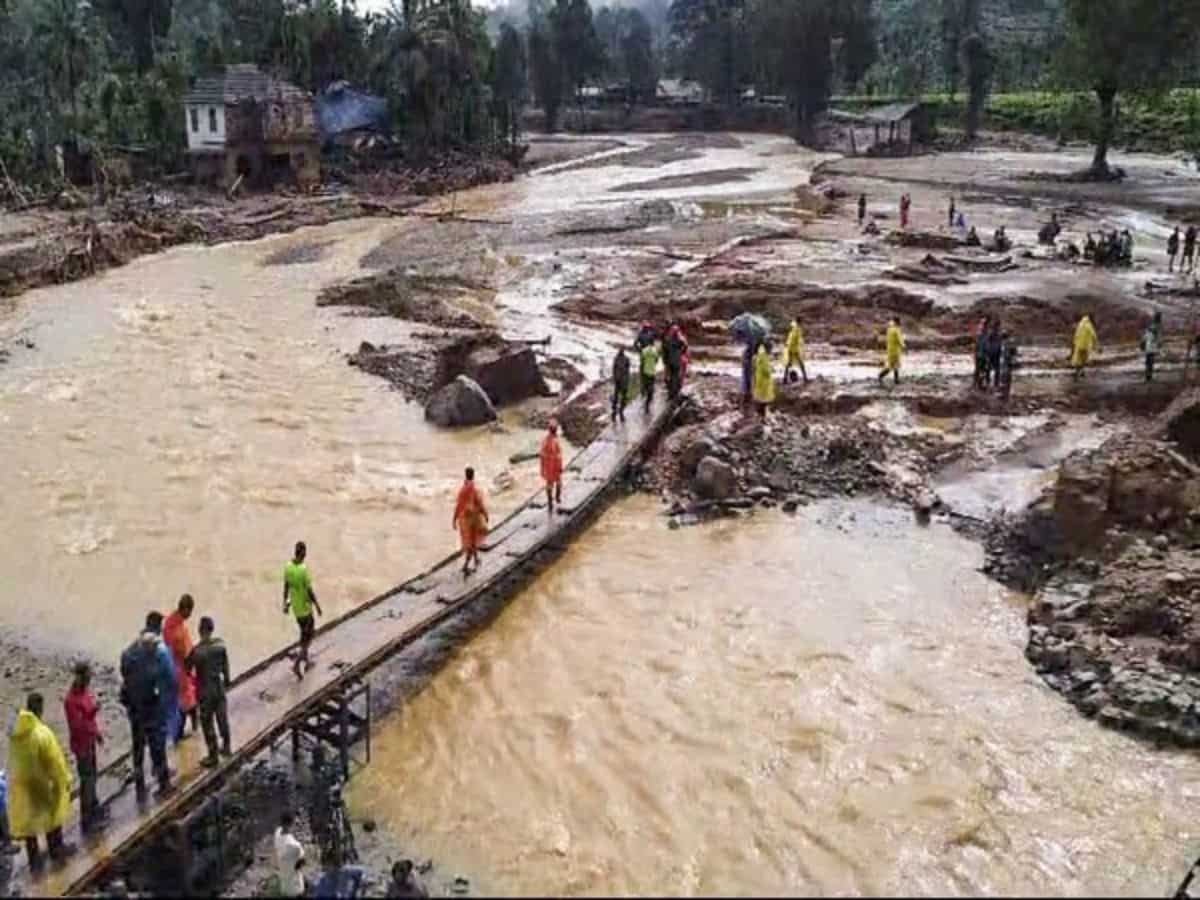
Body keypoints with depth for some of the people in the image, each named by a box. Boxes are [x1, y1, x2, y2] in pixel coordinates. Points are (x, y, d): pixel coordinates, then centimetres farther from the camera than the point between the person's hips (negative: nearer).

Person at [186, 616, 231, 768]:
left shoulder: (196, 651, -24)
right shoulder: (220, 644, -10)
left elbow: (187, 669, -11)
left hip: (205, 691, -5)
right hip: (219, 687, 5)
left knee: (208, 724, 9)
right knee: (222, 718, 21)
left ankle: (213, 757, 19)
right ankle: (226, 747, 37)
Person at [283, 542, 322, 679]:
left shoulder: (287, 567, -8)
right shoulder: (304, 570, -28)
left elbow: (286, 586, 4)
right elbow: (310, 591, -23)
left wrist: (285, 603, 17)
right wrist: (317, 606, -10)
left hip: (295, 607, 7)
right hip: (305, 608, -7)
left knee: (304, 634, 24)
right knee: (308, 637, 8)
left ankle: (306, 662, 36)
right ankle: (296, 664, -2)